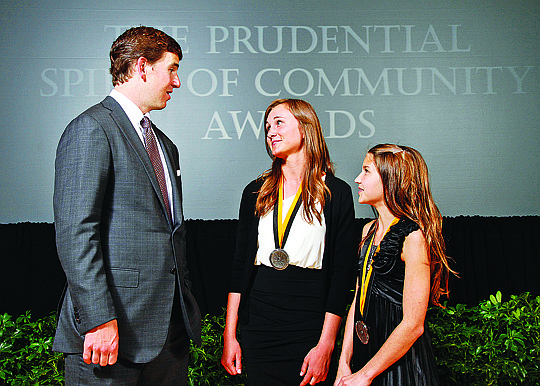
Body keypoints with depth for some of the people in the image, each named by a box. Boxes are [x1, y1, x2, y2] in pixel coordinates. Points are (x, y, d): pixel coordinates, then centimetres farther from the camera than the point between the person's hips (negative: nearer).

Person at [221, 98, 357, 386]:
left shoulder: (336, 193, -2)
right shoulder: (256, 192, 8)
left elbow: (343, 272, -6)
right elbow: (240, 265, 7)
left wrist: (325, 345, -11)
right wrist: (229, 335, 2)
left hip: (310, 326, -3)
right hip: (258, 323, 3)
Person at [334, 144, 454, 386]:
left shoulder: (414, 237, -17)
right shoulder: (369, 230, 6)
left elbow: (413, 324, -20)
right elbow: (358, 300, 7)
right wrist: (344, 363, 0)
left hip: (402, 365, -6)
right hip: (366, 352, 7)